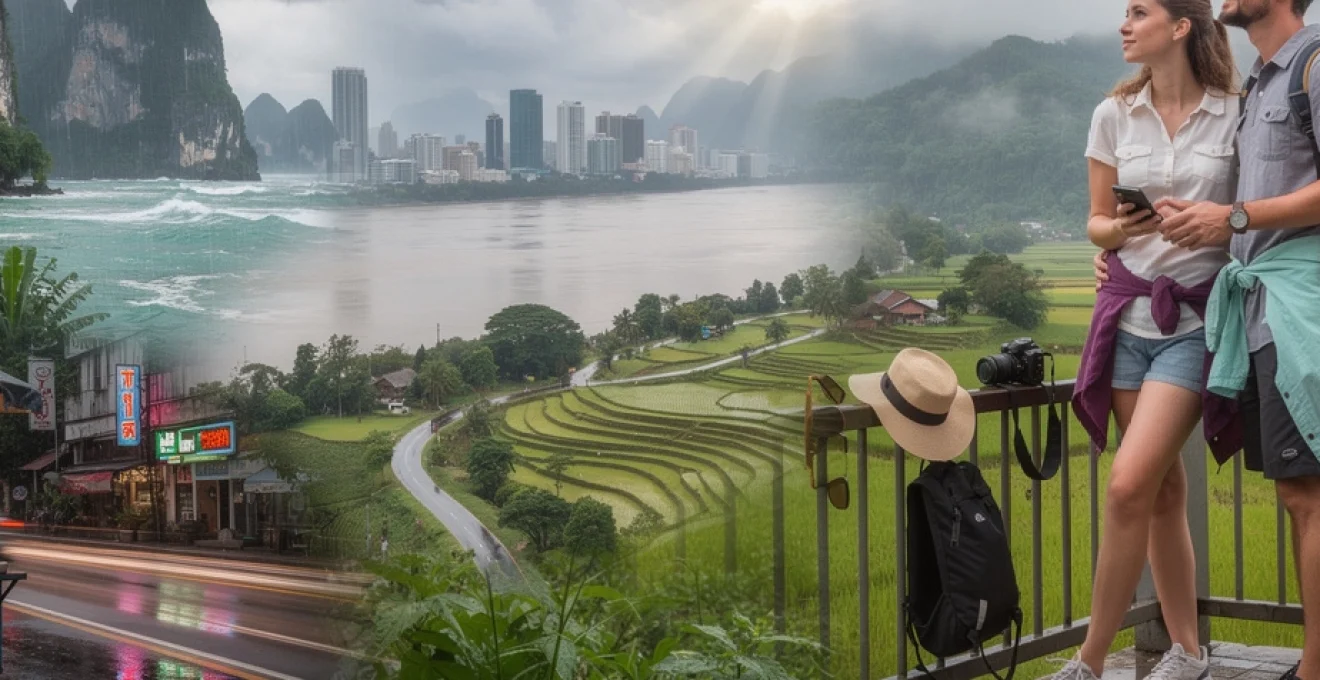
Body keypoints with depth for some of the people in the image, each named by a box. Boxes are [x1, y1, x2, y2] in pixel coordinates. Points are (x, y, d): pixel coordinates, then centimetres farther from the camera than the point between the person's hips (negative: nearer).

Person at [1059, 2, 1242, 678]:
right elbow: (1097, 223, 10)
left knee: (1129, 485, -15)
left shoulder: (1235, 115, -3)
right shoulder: (1114, 115, 6)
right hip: (1128, 312, 4)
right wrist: (1120, 228, -12)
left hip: (1196, 318, -3)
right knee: (1163, 491, 8)